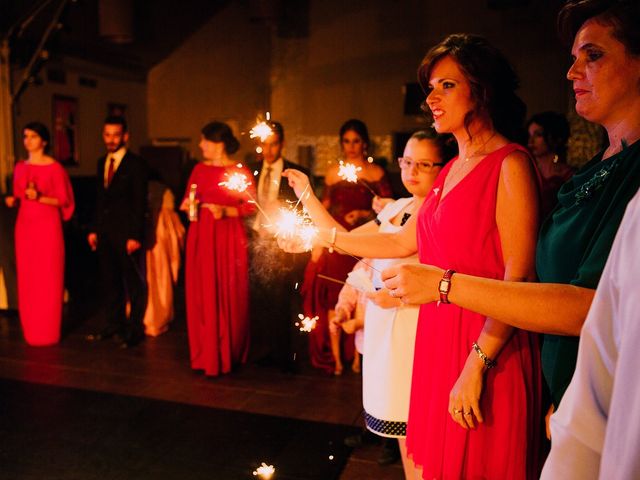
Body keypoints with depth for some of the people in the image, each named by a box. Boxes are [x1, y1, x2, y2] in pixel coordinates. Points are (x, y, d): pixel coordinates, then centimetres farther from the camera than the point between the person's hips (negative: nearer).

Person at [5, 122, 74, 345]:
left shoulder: (54, 167, -5)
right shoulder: (20, 167, 12)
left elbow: (64, 200, -6)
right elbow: (19, 198, 18)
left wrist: (39, 197, -20)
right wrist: (13, 201, -3)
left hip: (47, 226, -5)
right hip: (24, 225, 5)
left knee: (48, 279, -1)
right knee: (26, 278, 7)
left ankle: (48, 332, 8)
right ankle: (30, 331, 16)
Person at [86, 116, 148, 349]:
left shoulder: (136, 163, -8)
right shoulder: (102, 162, 13)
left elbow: (140, 203, -11)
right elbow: (100, 199, 17)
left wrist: (135, 236, -15)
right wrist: (95, 229, 11)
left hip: (127, 233, -7)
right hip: (105, 232, 7)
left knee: (134, 283, 3)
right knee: (109, 281, 13)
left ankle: (135, 330, 12)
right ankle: (114, 325, 25)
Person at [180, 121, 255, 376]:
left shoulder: (241, 171, 0)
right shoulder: (199, 169, 11)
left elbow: (251, 207, -3)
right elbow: (187, 201, 12)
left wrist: (225, 211, -16)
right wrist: (187, 204, -10)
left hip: (230, 239, -3)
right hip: (202, 237, 3)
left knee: (230, 296, 1)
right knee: (203, 295, 3)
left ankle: (230, 354, 14)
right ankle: (207, 355, 15)